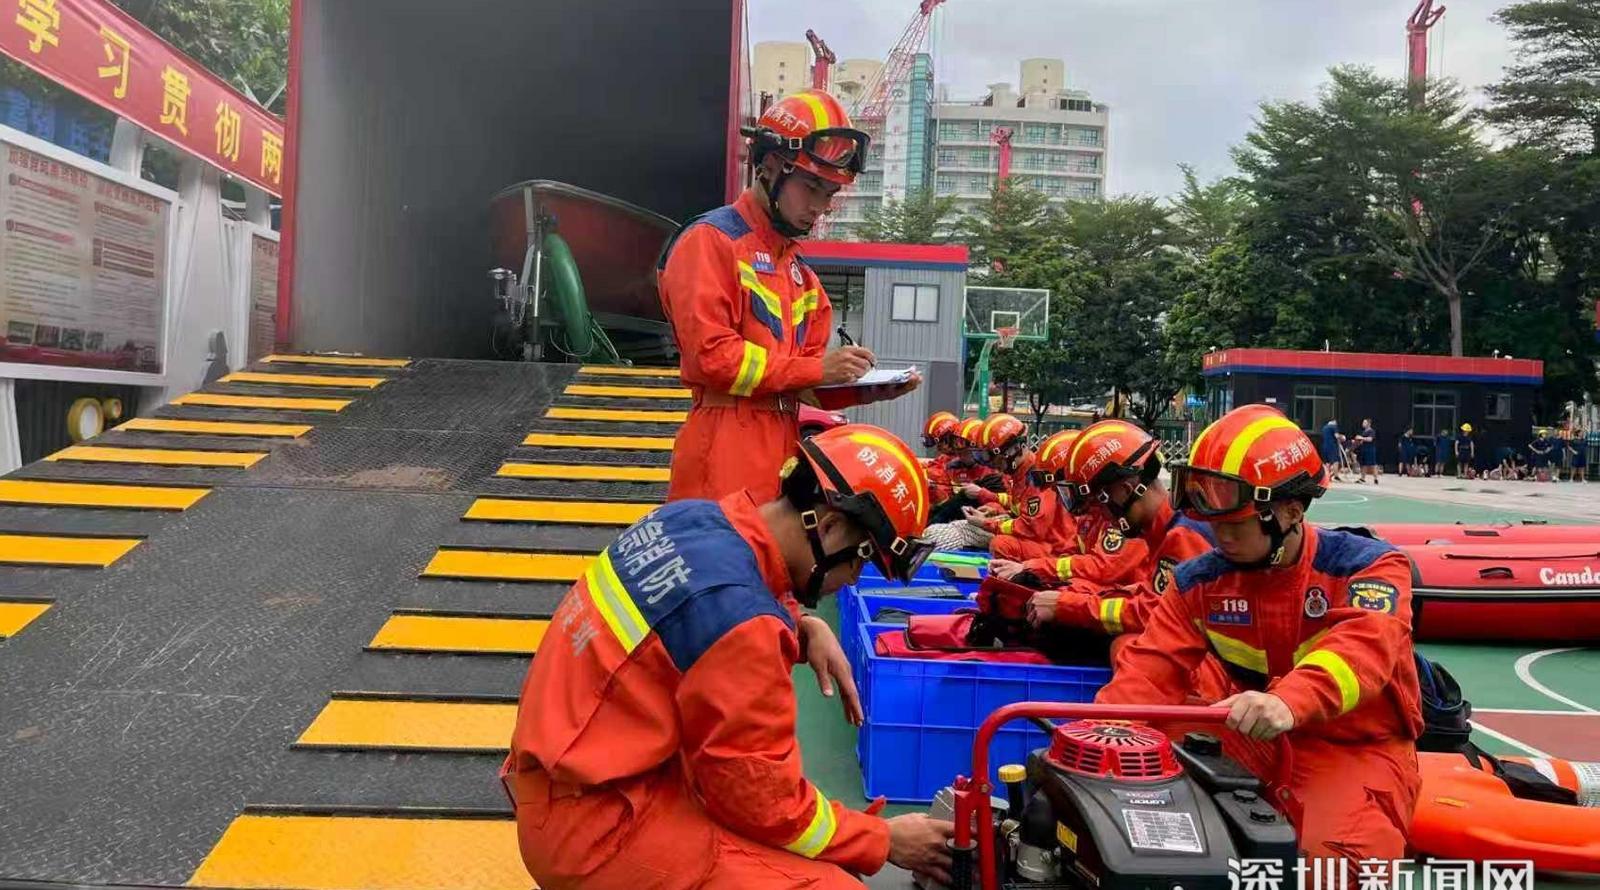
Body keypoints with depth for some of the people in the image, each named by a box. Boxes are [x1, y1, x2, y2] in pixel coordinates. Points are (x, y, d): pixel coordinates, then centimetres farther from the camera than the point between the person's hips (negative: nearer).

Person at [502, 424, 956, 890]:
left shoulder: (691, 517, -3)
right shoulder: (739, 615, -26)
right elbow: (761, 799, -17)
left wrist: (805, 628, 2)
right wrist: (882, 841, -3)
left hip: (573, 768, 9)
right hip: (594, 821, -9)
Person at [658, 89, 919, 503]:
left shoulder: (797, 269, 23)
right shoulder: (710, 241, -3)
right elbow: (710, 353, -15)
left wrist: (862, 388, 4)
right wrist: (816, 368, -13)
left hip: (783, 445, 8)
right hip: (727, 450, -8)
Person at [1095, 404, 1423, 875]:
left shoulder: (1368, 567, -11)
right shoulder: (1201, 582, 1)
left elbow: (1362, 648, -32)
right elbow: (1152, 668, -6)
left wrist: (1289, 702, -53)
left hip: (1359, 749, -3)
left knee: (1342, 854, -33)